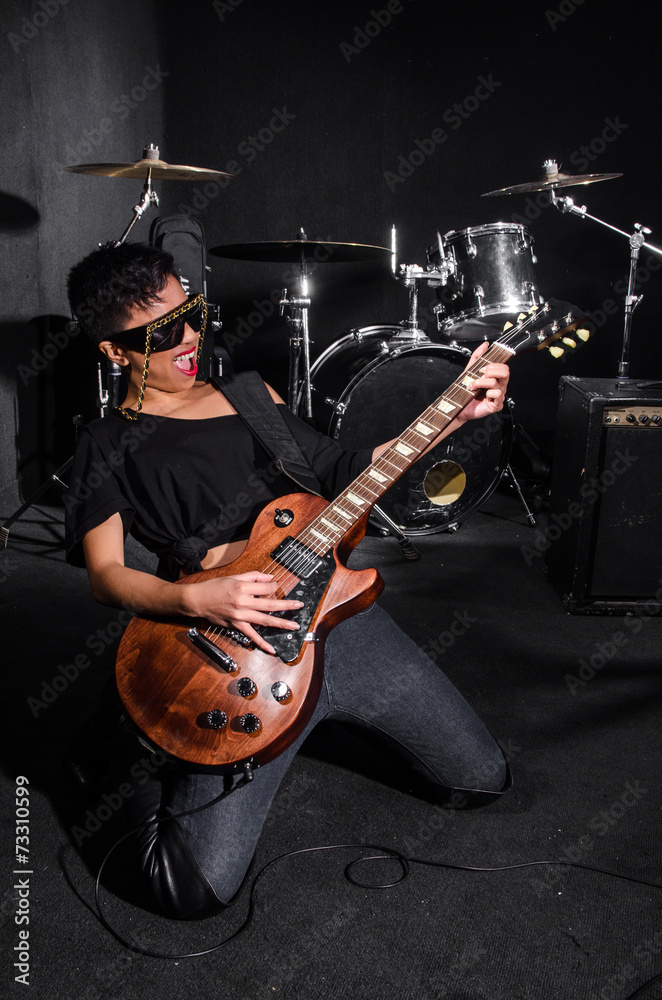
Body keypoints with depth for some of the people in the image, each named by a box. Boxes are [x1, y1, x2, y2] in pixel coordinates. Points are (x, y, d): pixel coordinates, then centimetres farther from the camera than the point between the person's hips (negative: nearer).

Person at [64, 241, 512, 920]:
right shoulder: (110, 446, 2)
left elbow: (341, 471, 15)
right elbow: (106, 575, -6)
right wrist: (199, 599, -27)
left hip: (338, 611, 5)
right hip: (243, 653, -5)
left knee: (483, 776, 15)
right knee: (199, 889, -14)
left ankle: (330, 712, 32)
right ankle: (155, 762, 18)